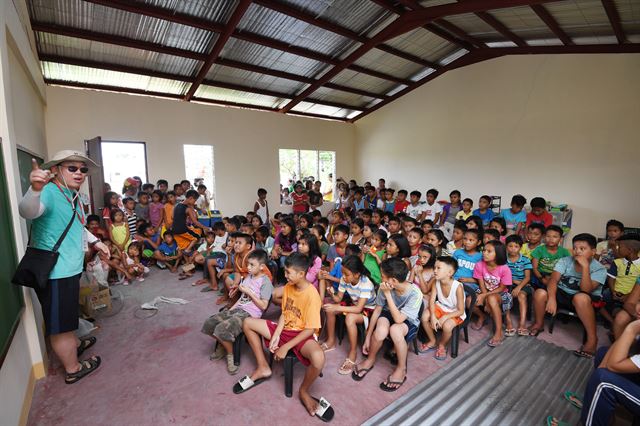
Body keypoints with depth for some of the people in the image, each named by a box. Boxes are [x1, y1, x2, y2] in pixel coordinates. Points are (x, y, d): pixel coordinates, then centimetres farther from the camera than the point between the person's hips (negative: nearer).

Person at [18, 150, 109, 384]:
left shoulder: (74, 195, 10)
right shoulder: (48, 192, -19)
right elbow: (28, 211, -42)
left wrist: (95, 241, 20)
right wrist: (35, 189, -59)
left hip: (70, 268, 10)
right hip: (55, 272, -9)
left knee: (68, 315, 29)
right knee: (60, 322, 7)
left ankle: (74, 344, 51)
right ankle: (73, 369, 24)